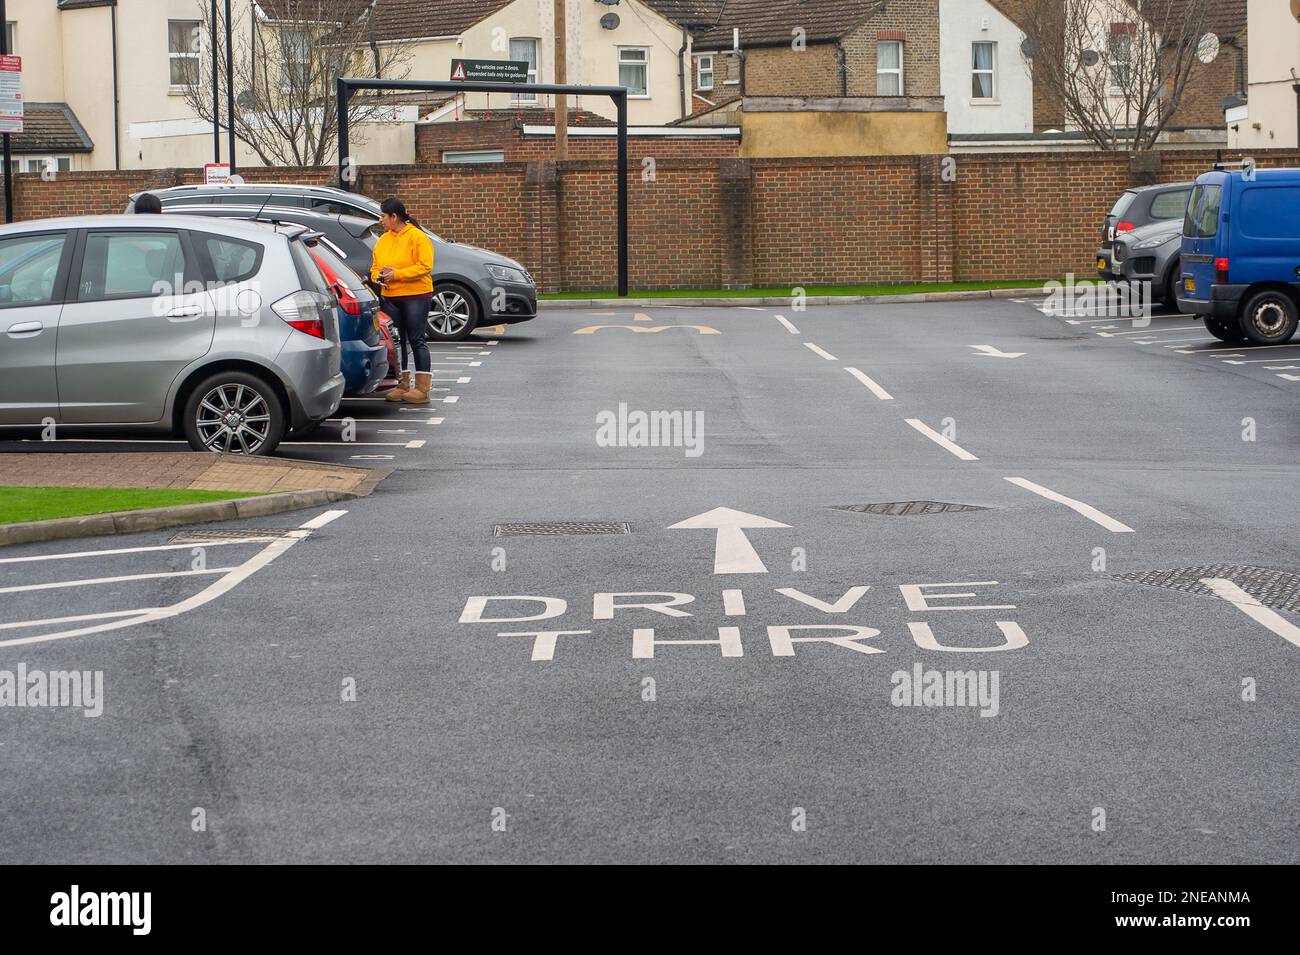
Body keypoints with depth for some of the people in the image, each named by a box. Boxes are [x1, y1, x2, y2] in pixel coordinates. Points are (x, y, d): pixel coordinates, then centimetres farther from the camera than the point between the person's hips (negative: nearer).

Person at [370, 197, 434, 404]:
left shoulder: (417, 237, -8)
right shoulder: (383, 240, 14)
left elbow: (425, 266, -16)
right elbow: (375, 265, 21)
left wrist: (397, 274, -18)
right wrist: (378, 276, -3)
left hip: (415, 296, -7)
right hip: (391, 297, 7)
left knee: (417, 341, -6)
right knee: (397, 341, 9)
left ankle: (422, 388, -4)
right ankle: (402, 385, 16)